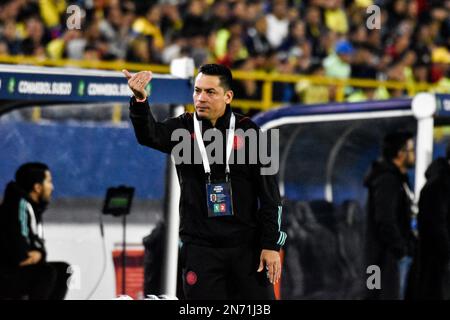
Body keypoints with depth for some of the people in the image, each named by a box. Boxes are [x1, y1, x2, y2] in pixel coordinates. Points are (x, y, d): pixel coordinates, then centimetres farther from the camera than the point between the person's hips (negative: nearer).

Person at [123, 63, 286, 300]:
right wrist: (140, 99, -41)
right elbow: (149, 135, -20)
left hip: (247, 247, 0)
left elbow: (268, 193, 1)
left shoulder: (247, 132, 1)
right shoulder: (183, 128, 2)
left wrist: (271, 245, -4)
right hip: (199, 248, 0)